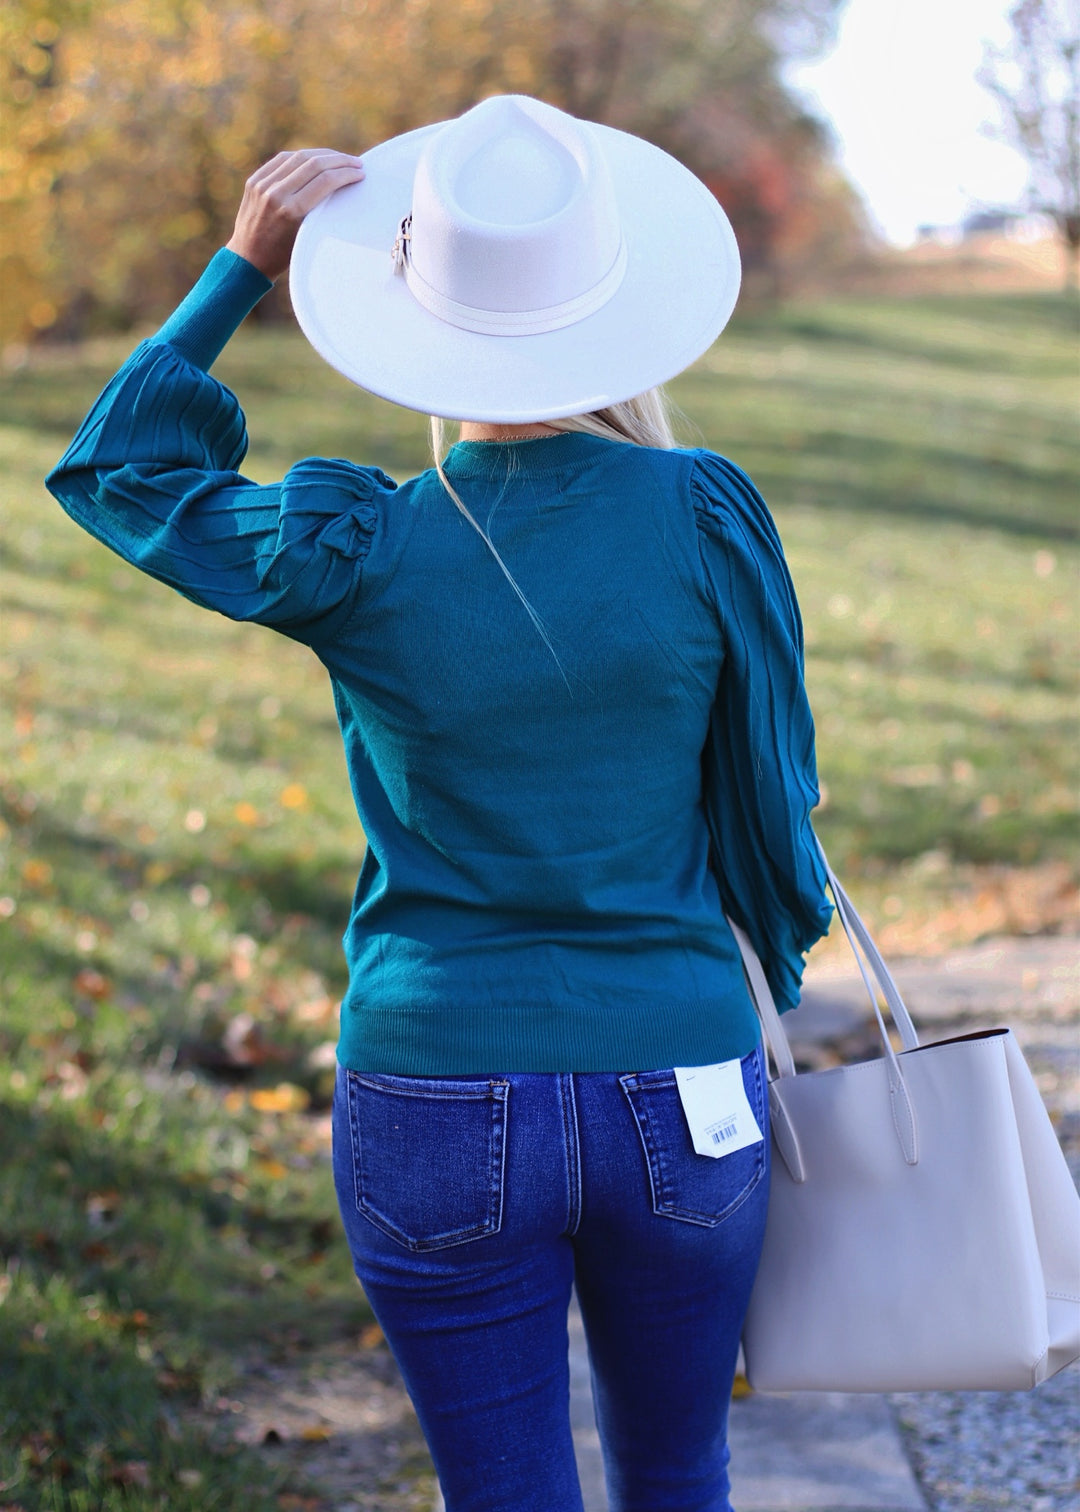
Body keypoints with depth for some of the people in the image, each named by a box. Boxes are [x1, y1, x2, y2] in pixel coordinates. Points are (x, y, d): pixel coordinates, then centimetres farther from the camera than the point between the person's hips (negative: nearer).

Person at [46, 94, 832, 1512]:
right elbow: (770, 787, 1)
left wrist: (243, 266, 5)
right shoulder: (703, 515, -11)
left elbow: (113, 470, 7)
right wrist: (787, 968, 19)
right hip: (677, 1100, 1)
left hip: (436, 1110, -1)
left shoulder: (357, 554, -12)